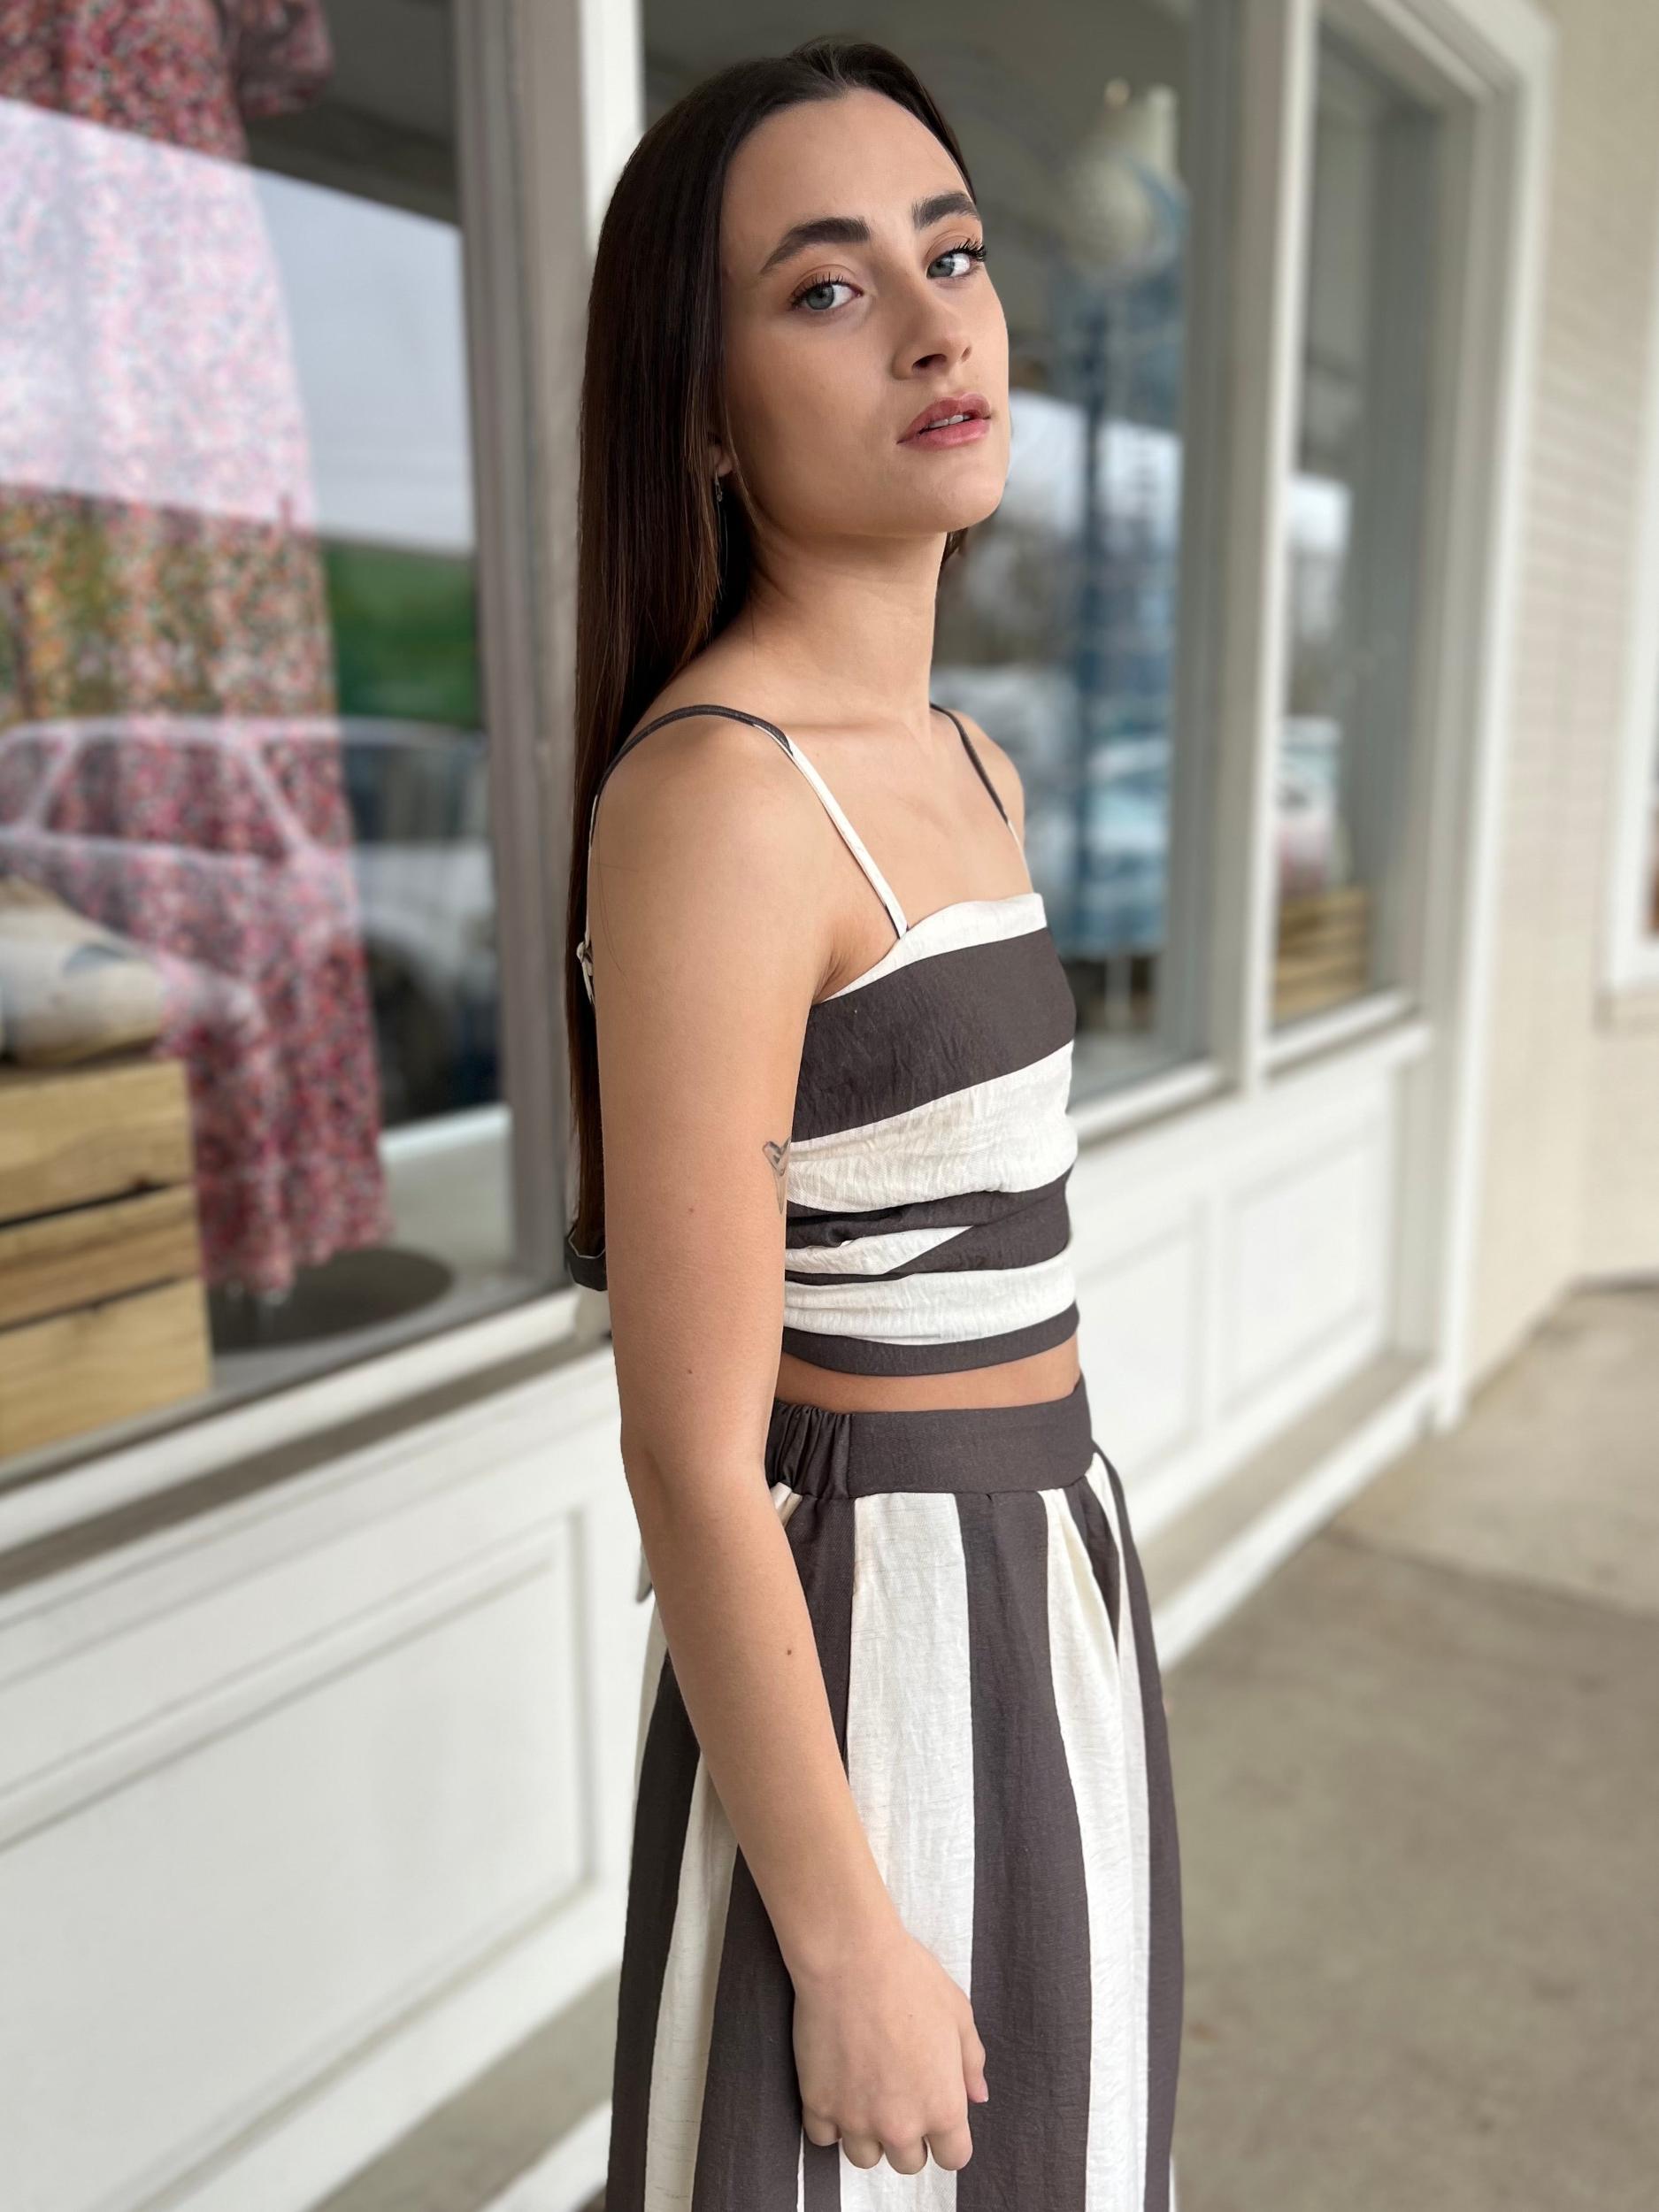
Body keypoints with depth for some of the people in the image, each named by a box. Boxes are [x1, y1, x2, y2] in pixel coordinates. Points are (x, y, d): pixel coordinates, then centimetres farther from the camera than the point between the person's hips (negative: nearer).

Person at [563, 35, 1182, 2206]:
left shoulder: (967, 769, 5)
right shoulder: (710, 795, -24)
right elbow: (691, 1456, -22)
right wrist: (848, 1949, -14)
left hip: (1042, 1585, 8)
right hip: (859, 1645, -8)